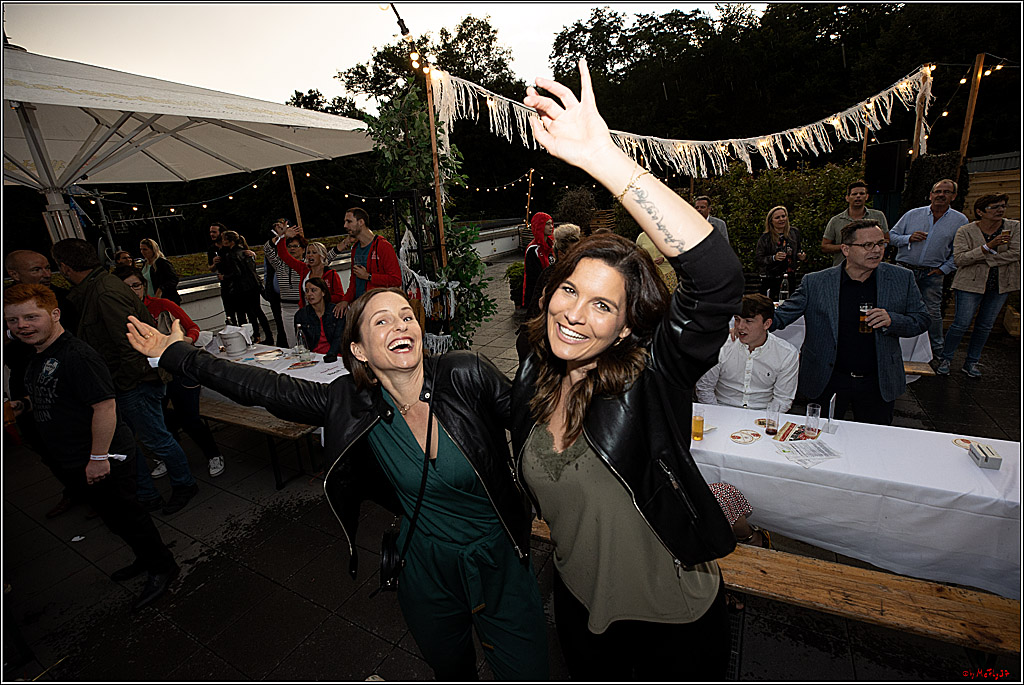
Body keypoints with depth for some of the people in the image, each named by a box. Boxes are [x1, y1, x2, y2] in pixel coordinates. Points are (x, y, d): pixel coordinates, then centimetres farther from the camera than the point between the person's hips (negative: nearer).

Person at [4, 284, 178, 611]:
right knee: (113, 516, 21)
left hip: (101, 461, -10)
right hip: (71, 462, 10)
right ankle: (146, 559, 40)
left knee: (124, 514, 5)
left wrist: (99, 457, -26)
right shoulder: (38, 359, 8)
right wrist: (24, 402, 8)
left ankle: (161, 568, 24)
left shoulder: (76, 356, -23)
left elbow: (104, 405, -27)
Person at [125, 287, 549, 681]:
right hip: (426, 569, 2)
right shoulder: (349, 404, -16)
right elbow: (264, 388, -8)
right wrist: (175, 354, -2)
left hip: (499, 562, -1)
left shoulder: (467, 375, -24)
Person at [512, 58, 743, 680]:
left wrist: (604, 158, -52)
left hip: (675, 621, -3)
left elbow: (718, 279, -47)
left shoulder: (651, 378, -29)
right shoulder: (532, 381, -13)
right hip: (579, 602, 4)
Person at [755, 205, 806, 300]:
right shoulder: (765, 238, -6)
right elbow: (758, 259, -9)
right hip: (770, 281, -4)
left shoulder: (794, 232, 8)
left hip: (789, 279, 4)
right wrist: (774, 258, -23)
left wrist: (801, 256, -1)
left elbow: (797, 251, 21)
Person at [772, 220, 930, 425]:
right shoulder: (815, 282, -8)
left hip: (878, 384, 2)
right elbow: (782, 314, -7)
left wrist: (891, 321, -15)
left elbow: (922, 320, 7)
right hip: (827, 383, -2)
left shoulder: (902, 279, 0)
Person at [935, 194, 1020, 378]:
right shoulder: (965, 231, -7)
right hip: (971, 283, -4)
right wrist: (988, 247, -27)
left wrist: (979, 260, -14)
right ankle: (945, 359, 10)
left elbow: (1016, 253, -9)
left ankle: (971, 362, 21)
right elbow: (959, 259, -16)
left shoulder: (1015, 227, 2)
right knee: (961, 324, -6)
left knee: (985, 326, 9)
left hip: (1001, 285, 4)